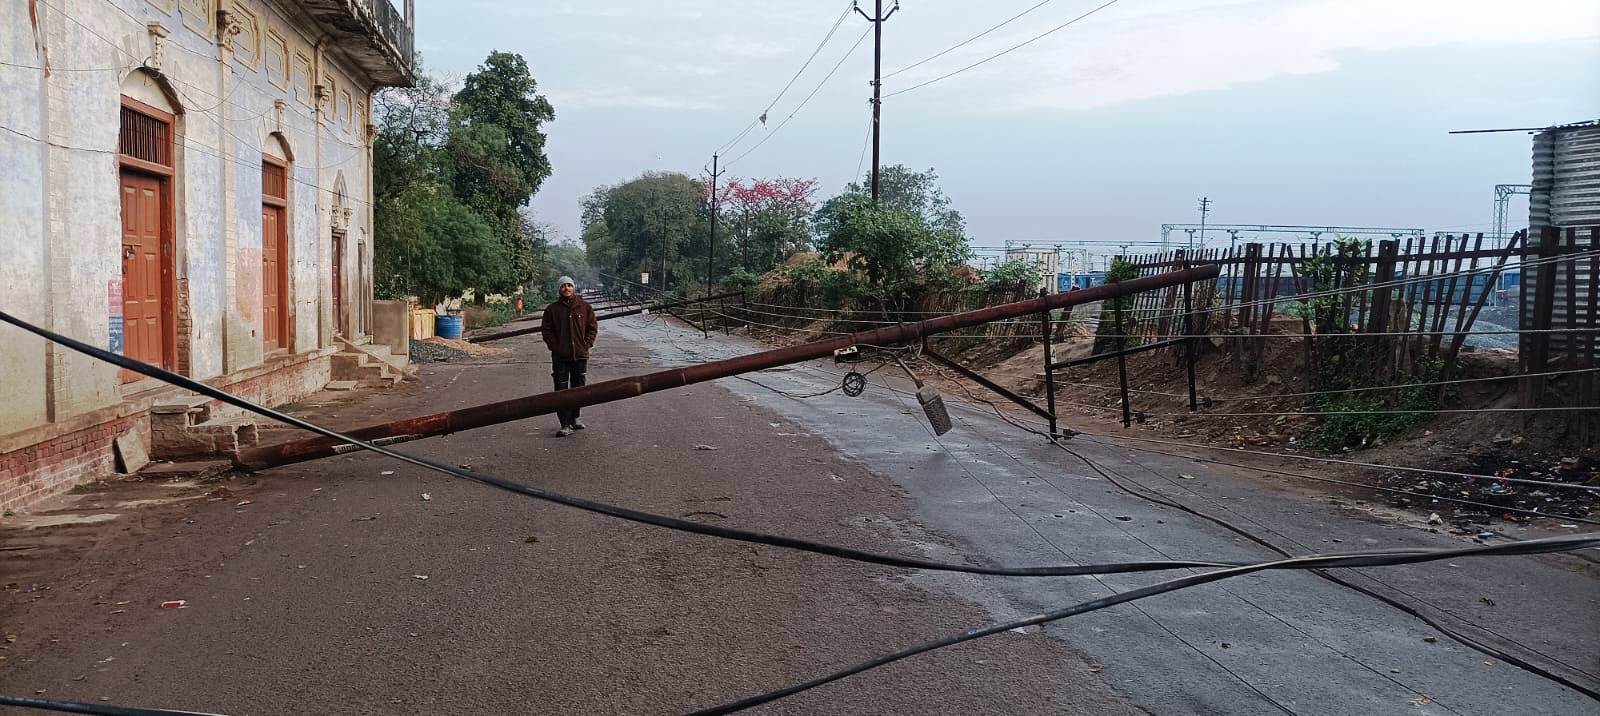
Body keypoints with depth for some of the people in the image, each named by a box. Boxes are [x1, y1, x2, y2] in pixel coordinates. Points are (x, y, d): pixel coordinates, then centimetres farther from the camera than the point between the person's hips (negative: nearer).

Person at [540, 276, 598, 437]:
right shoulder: (552, 309, 1)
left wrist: (586, 344, -3)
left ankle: (575, 417, 30)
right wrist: (555, 347, -7)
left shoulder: (585, 307, 5)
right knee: (561, 390, -5)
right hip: (560, 357, -2)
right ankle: (566, 424, -4)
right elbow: (546, 330, 2)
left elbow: (593, 327, 8)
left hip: (581, 355, 2)